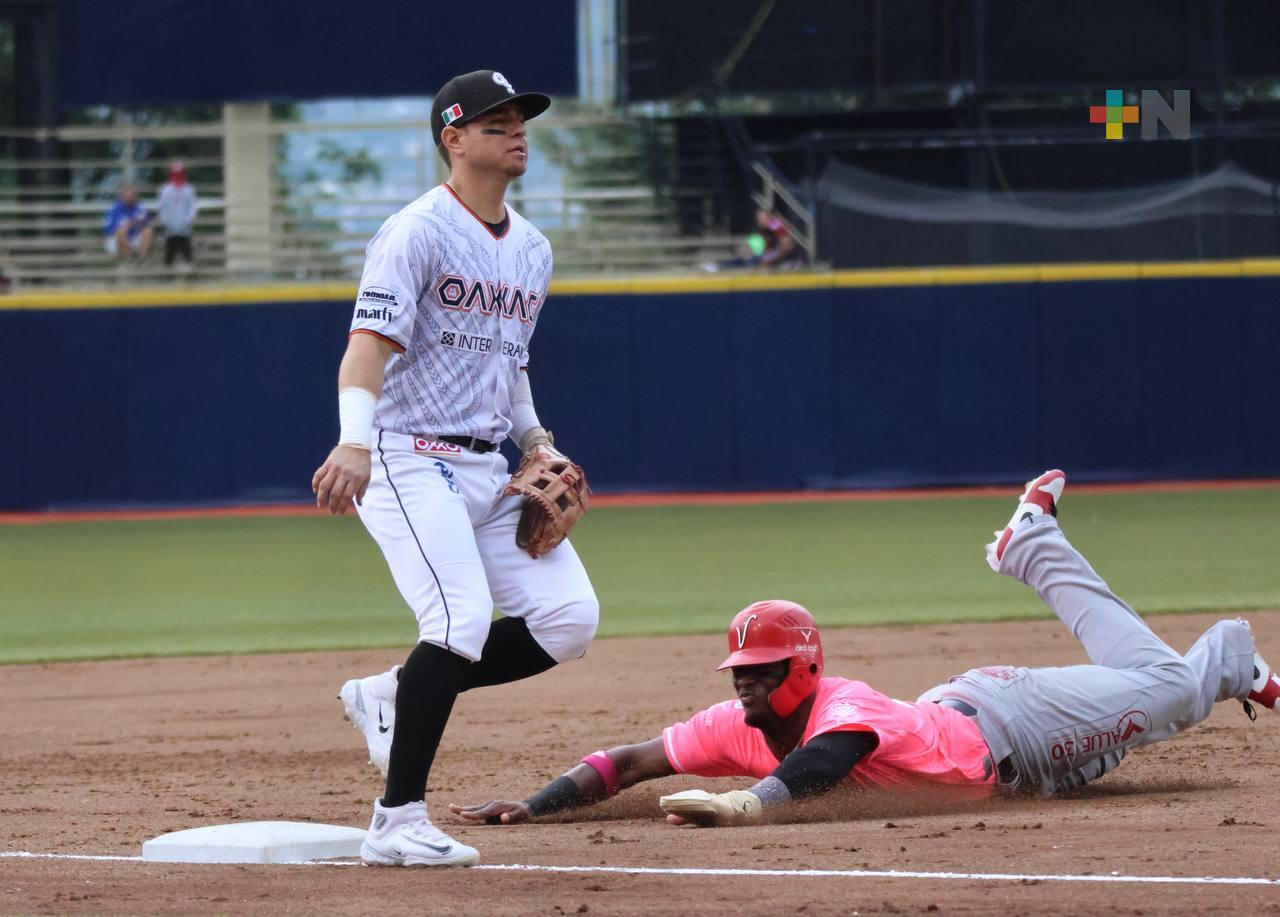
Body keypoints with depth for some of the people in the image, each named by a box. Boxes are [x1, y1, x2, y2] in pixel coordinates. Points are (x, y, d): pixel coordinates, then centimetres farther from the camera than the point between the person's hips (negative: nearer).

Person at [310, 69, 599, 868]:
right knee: (463, 618, -23)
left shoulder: (532, 249, 16)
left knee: (569, 617, -3)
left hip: (488, 470, 8)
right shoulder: (419, 234, -10)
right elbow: (369, 347, -21)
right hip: (409, 462, -8)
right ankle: (398, 825, -18)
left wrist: (538, 442, 11)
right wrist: (354, 443, -38)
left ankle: (393, 695, 12)